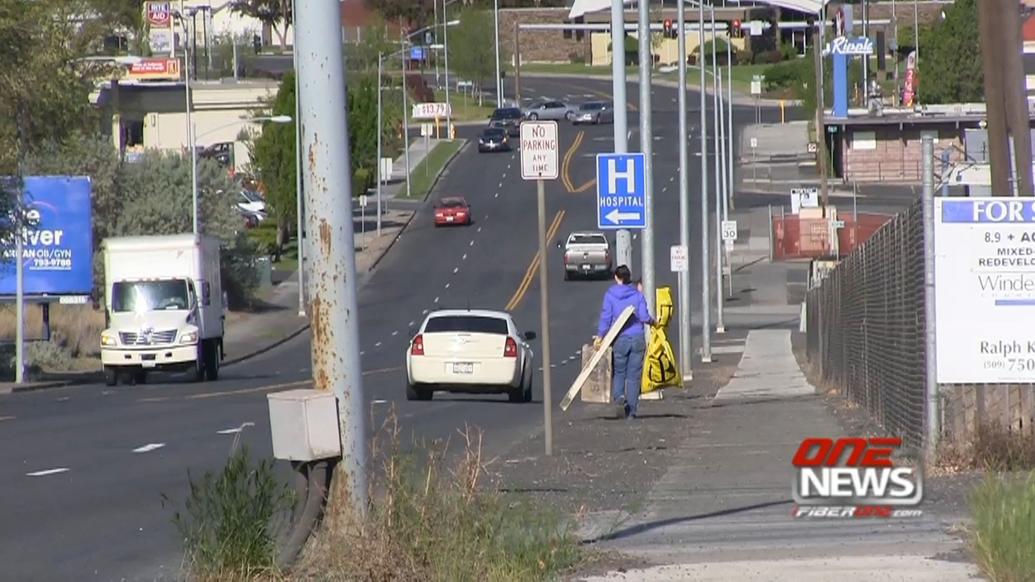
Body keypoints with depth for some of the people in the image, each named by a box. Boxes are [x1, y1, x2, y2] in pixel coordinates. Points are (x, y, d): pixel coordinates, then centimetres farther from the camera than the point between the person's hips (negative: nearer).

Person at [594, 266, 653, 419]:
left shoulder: (610, 295, -1)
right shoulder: (637, 295, 2)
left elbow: (606, 317, -6)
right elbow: (644, 317, -2)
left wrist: (600, 336, -2)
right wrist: (653, 321, 18)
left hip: (620, 339, -1)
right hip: (637, 338, 1)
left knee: (619, 371, 13)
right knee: (634, 375, 5)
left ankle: (618, 394, -16)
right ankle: (631, 410, 6)